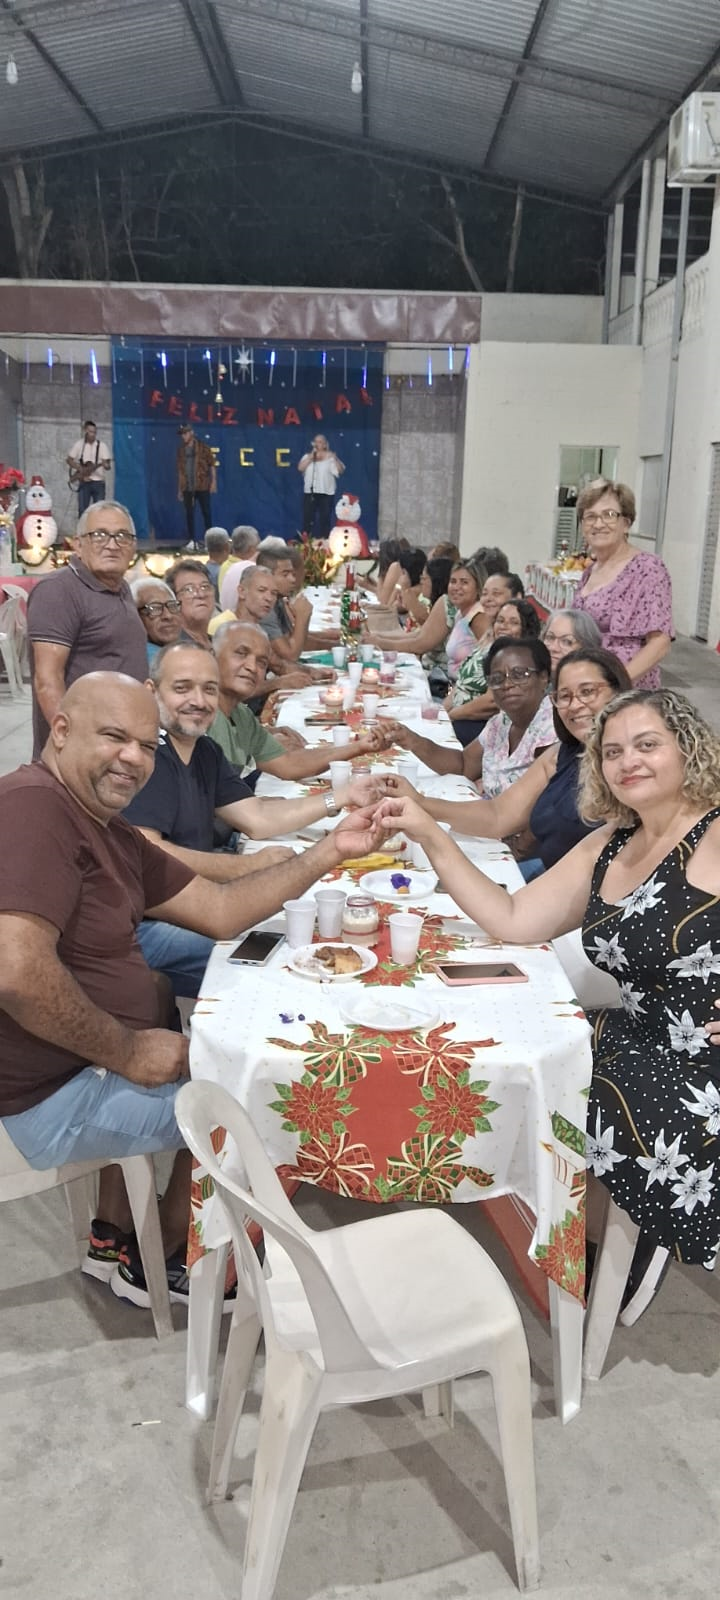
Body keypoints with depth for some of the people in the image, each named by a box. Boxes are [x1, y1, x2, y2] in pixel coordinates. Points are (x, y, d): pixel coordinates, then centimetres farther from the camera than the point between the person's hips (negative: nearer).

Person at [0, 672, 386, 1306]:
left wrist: (330, 851, -2)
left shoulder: (112, 834, 8)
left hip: (96, 1062, 10)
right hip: (51, 1096, -10)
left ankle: (115, 1231, 31)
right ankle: (159, 1264, 19)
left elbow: (221, 911, 7)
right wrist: (128, 1052, -21)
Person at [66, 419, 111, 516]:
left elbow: (108, 465, -4)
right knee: (82, 509, -3)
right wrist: (80, 469, -6)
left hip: (98, 482, -1)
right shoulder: (79, 444, 5)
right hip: (84, 482, 1)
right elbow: (69, 460, 9)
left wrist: (106, 465, -28)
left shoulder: (102, 445, 2)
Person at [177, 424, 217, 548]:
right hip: (187, 488, 3)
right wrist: (179, 489, 12)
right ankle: (192, 541, 6)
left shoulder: (203, 447, -1)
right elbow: (180, 470, 14)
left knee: (206, 512, 1)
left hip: (202, 486, -3)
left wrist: (213, 482, -10)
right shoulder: (181, 450, 10)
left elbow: (212, 465, -1)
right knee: (189, 514, 1)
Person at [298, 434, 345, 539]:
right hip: (310, 492, 2)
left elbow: (341, 471, -7)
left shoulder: (330, 456, 4)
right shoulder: (308, 456, 11)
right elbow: (300, 468, -5)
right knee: (308, 517, 0)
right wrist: (311, 457, -10)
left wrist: (335, 459, -24)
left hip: (326, 492, -2)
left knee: (325, 518, 0)